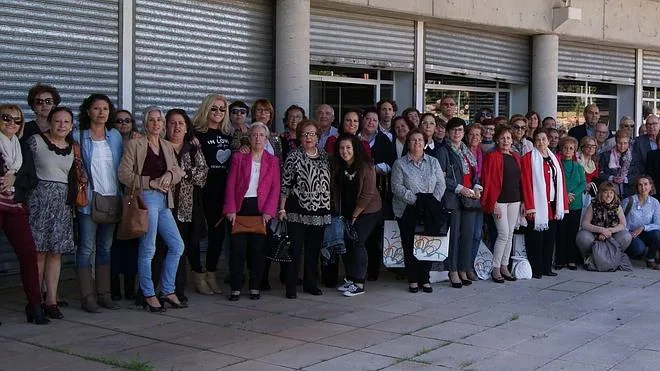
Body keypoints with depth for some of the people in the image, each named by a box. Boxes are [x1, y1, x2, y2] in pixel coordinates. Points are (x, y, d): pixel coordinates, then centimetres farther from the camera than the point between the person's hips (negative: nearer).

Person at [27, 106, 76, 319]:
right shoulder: (36, 141, -2)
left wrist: (74, 203, 13)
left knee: (56, 252, 4)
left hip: (63, 202, 4)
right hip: (40, 199, -4)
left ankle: (51, 301, 8)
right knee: (39, 252, -4)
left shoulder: (72, 147, 13)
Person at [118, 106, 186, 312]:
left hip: (164, 201, 7)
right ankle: (148, 295, 7)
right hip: (146, 198, -7)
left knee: (177, 246, 5)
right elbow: (124, 174, -7)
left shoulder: (167, 146, 17)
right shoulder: (134, 144, -1)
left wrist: (170, 174, -11)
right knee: (148, 249, -4)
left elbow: (178, 171, 12)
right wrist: (151, 182, -12)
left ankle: (167, 291, 17)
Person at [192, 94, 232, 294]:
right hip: (202, 189, -6)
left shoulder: (228, 134, 14)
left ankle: (211, 275, 19)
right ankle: (199, 277, 8)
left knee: (218, 231, 9)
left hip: (222, 190, 6)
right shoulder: (197, 133, -5)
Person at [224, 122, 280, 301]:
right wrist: (231, 210, -8)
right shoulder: (239, 158, 8)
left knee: (258, 248, 2)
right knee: (238, 247, -3)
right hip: (241, 206, -1)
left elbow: (275, 188, 3)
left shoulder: (273, 161, 10)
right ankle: (236, 288, 3)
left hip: (261, 208, 1)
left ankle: (255, 287, 11)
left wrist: (268, 212, -8)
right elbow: (231, 185, 2)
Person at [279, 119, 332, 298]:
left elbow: (329, 181, 17)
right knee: (295, 249, -3)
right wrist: (282, 208, -8)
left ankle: (310, 283, 21)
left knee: (314, 249, 10)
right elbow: (285, 184, -4)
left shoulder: (324, 156, 10)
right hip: (297, 211, -4)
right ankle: (291, 287, 3)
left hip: (320, 212, 4)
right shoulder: (294, 157, -3)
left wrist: (329, 207, 13)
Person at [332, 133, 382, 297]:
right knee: (346, 243, 3)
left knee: (357, 243, -12)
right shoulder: (338, 166, -2)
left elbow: (367, 195, -17)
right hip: (347, 212, 6)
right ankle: (350, 279, 18)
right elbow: (336, 191, 4)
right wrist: (339, 213, 0)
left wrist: (354, 216, -11)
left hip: (367, 211, -6)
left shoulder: (366, 166, -18)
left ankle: (359, 283, -6)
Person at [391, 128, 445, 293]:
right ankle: (412, 280, 6)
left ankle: (425, 279, 10)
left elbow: (441, 184, 6)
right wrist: (415, 200, -16)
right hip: (408, 211, -2)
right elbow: (397, 187, -7)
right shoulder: (400, 164, 4)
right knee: (409, 245, -2)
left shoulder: (433, 162, 13)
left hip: (429, 211, 2)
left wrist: (433, 200, -10)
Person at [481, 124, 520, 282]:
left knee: (510, 234, 9)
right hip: (500, 200, -6)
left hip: (514, 200, 7)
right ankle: (495, 269, -1)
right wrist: (494, 203, -15)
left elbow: (519, 179, 16)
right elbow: (488, 181, -10)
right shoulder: (492, 156, -6)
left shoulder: (515, 157, 13)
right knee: (503, 234, -10)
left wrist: (522, 201, 9)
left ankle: (504, 267, 17)